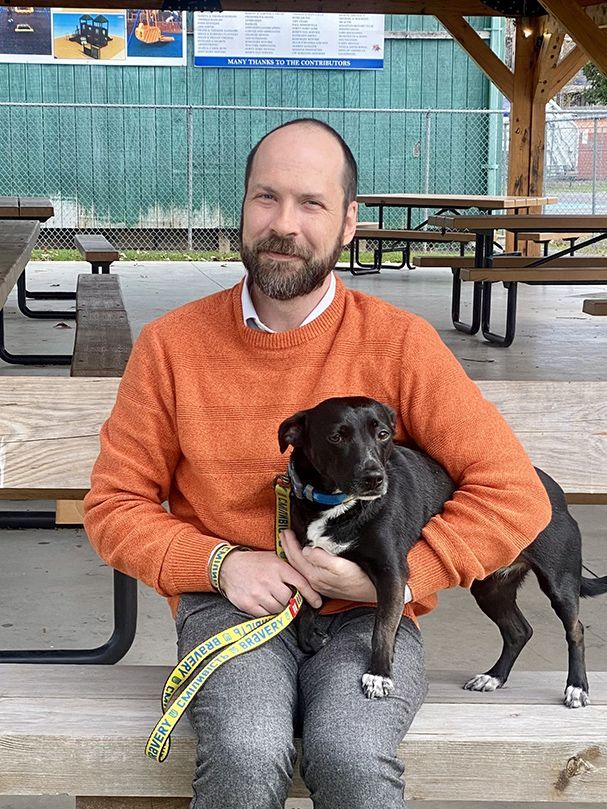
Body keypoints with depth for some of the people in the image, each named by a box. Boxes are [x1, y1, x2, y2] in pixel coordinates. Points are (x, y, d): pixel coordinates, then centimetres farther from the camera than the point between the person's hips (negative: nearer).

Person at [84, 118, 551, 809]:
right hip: (229, 604, 1)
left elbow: (515, 495, -4)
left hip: (366, 617, 0)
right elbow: (115, 506, 7)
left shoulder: (400, 344, -3)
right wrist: (223, 562, -10)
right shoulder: (171, 345, 1)